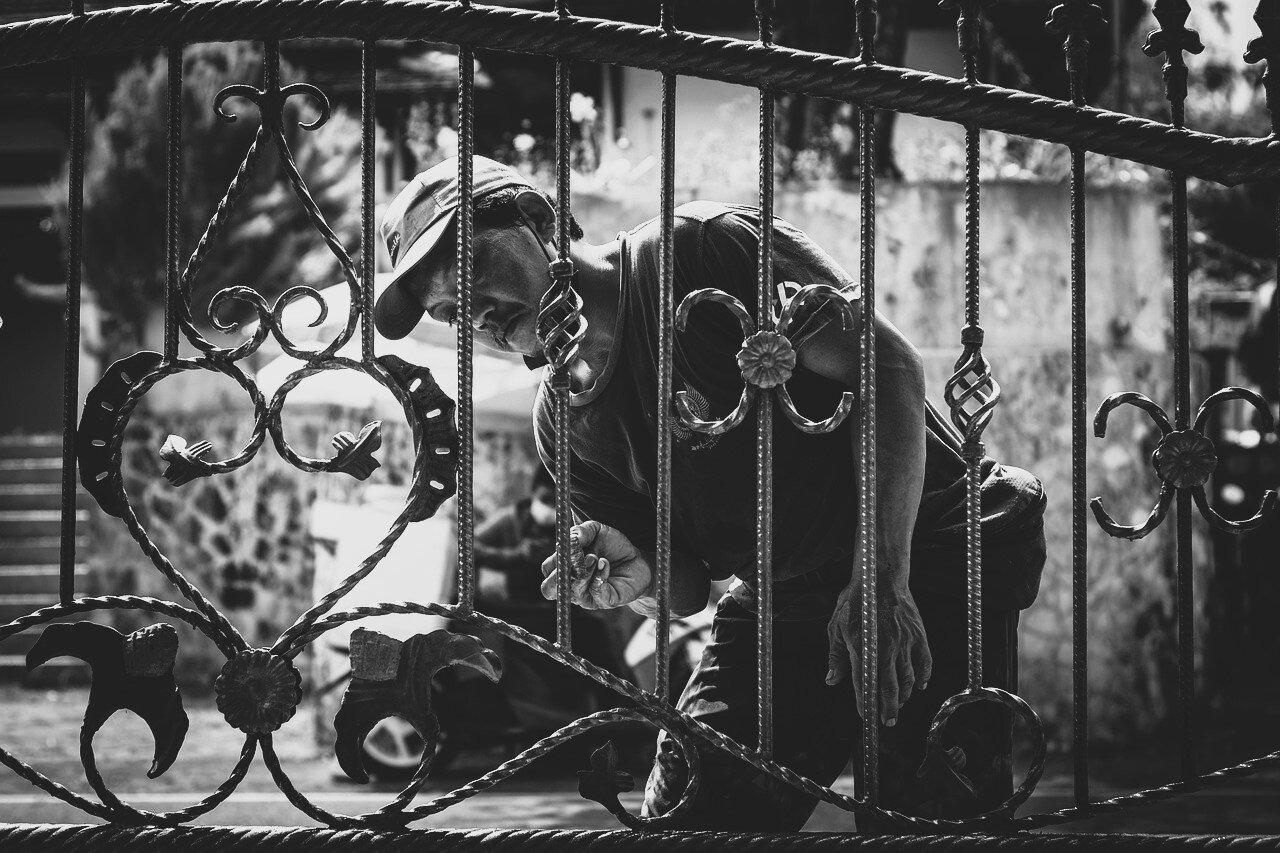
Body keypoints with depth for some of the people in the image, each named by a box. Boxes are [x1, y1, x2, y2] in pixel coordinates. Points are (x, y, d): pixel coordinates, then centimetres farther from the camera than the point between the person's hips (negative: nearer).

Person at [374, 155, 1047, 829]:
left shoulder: (701, 249, -14)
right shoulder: (564, 426, 5)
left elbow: (889, 367, -19)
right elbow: (690, 588, 9)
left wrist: (882, 578, -26)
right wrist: (643, 573, -17)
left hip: (926, 553, -6)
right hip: (783, 607, 6)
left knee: (936, 818, -17)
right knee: (680, 822, 1)